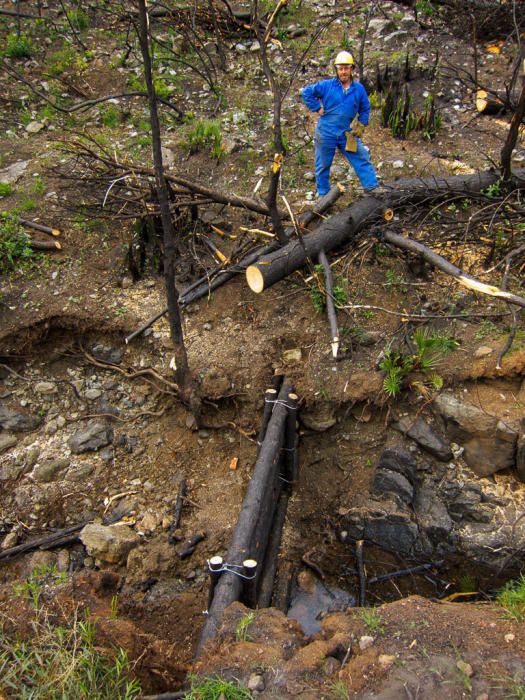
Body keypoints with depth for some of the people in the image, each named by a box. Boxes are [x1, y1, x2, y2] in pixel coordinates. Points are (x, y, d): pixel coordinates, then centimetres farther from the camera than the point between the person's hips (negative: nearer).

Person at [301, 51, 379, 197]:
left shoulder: (359, 88, 1)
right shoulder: (327, 85, -6)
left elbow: (365, 109, 14)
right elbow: (306, 92, -1)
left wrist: (361, 125, 5)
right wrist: (317, 108, -6)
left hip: (348, 134, 2)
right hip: (326, 134, -1)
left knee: (363, 161, -4)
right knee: (323, 166, 9)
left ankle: (372, 188, 2)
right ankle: (323, 195, 23)